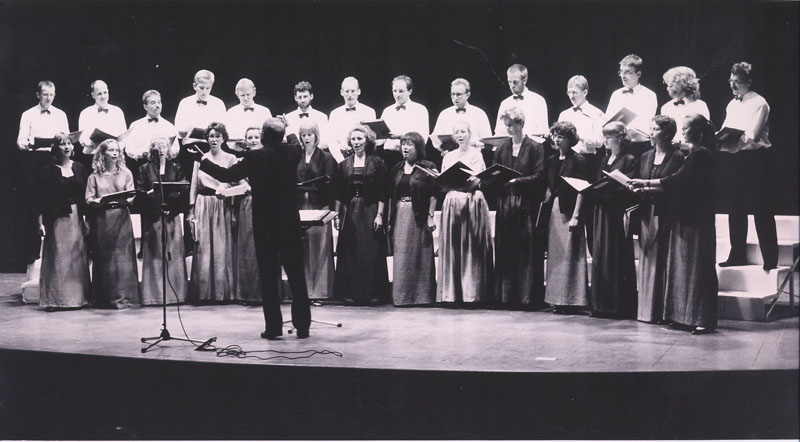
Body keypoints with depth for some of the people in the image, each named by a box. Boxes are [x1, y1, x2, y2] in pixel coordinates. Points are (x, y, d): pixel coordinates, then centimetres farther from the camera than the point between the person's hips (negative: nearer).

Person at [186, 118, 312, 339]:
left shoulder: (256, 157, -11)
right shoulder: (293, 152, -1)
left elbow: (227, 174, -7)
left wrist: (201, 159, 3)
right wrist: (285, 130, 32)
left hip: (264, 223, -2)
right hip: (290, 222, 3)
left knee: (268, 276, 4)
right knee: (296, 275, 8)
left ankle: (273, 327, 5)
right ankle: (302, 325, 9)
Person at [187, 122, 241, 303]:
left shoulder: (230, 159, 6)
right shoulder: (200, 158, 9)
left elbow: (237, 183, 2)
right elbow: (194, 185, 10)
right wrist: (191, 210, 3)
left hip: (222, 206, -1)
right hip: (203, 205, 1)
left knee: (222, 249, -2)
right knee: (203, 249, -1)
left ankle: (222, 291, 3)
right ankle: (203, 292, 3)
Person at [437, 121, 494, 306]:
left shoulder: (476, 154, 3)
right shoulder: (448, 156, 16)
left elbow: (475, 181, -8)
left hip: (472, 203, -4)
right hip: (452, 203, 4)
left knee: (471, 248, -4)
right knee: (452, 248, 2)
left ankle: (473, 293, -2)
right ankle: (453, 292, 5)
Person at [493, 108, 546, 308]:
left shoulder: (535, 148, -2)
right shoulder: (502, 148, 13)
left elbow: (539, 177, -9)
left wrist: (516, 181, -17)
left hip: (527, 204, -5)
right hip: (505, 203, 5)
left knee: (526, 250, -4)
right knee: (505, 251, 5)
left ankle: (528, 296, 1)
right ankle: (506, 296, 11)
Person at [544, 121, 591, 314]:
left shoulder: (578, 161, -5)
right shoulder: (552, 161, 13)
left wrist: (576, 216, -16)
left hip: (570, 212, -7)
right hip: (554, 211, 7)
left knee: (570, 254, -6)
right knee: (555, 254, 7)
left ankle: (572, 300, -2)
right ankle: (557, 299, 12)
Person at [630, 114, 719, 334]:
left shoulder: (701, 155, -13)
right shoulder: (692, 154, 15)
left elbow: (675, 180, -18)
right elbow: (676, 186, 14)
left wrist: (645, 182, -10)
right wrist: (646, 189, 6)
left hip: (697, 222, -9)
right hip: (684, 219, 9)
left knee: (697, 268, -6)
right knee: (682, 267, 10)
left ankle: (704, 319, -2)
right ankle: (685, 316, 16)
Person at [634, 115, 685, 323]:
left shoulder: (677, 157, -4)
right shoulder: (645, 157, 16)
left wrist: (647, 186, -16)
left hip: (665, 215, -6)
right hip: (646, 214, 6)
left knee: (661, 261, -6)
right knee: (646, 259, 8)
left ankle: (661, 311, -1)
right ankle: (646, 309, 13)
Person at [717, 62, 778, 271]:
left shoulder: (759, 103, -8)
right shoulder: (732, 105, 15)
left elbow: (751, 136, -18)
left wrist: (727, 145, -28)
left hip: (754, 157, -7)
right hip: (735, 159, 7)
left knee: (761, 208, -5)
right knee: (736, 208, 10)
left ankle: (770, 258, -1)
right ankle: (737, 255, 17)